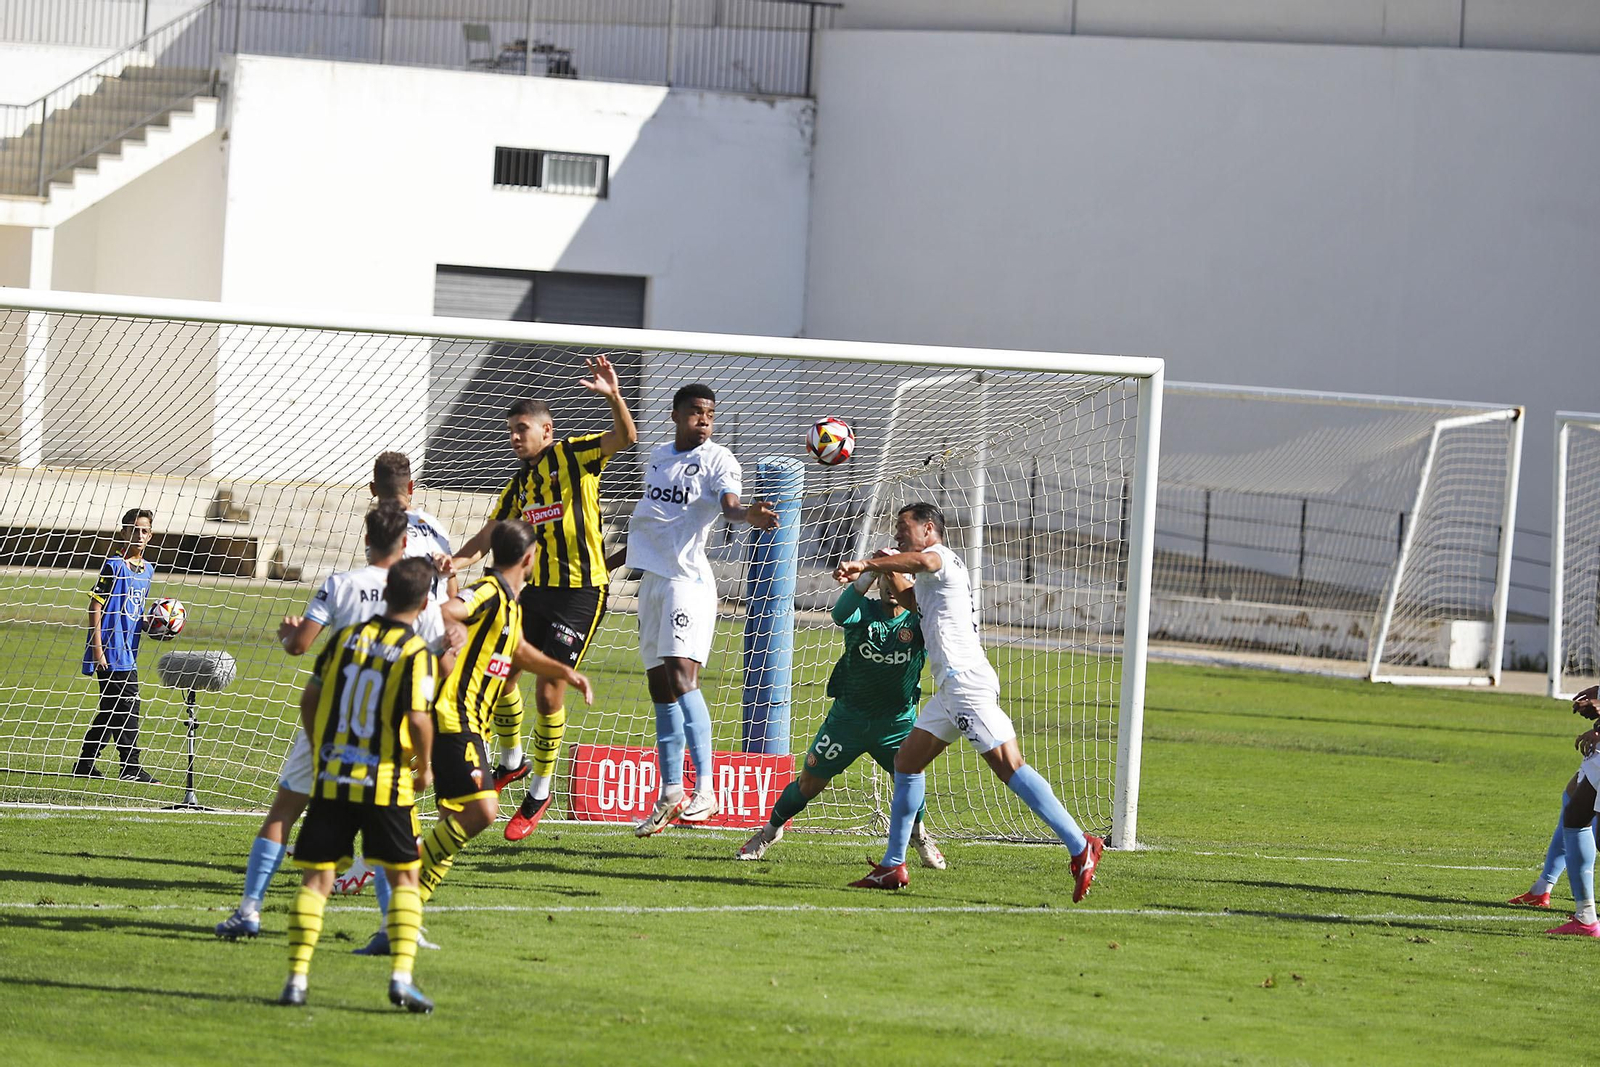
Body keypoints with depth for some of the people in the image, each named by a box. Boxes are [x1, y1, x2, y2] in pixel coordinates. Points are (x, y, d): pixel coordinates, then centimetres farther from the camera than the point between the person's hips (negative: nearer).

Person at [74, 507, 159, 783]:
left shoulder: (147, 569, 14)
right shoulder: (114, 565, -10)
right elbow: (96, 606, -12)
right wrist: (97, 649, -17)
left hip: (128, 651, 8)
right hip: (111, 651, -8)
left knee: (112, 710, 11)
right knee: (126, 707, -8)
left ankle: (85, 764, 20)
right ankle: (132, 768, -4)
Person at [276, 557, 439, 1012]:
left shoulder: (344, 638, 6)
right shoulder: (416, 653, -8)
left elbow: (309, 699, 10)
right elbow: (418, 720, -16)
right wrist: (424, 769, 2)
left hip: (331, 779, 3)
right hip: (385, 783, -3)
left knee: (317, 877, 6)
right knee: (405, 875, 9)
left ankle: (297, 978, 0)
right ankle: (401, 975, -4)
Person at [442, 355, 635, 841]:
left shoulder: (574, 456, -4)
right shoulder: (519, 484, 14)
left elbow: (624, 438, -19)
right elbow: (489, 535, 16)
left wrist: (613, 397, -39)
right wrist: (458, 560, -5)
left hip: (581, 592, -7)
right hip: (534, 590, 7)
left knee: (549, 689, -9)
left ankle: (541, 790, 6)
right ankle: (512, 760, 32)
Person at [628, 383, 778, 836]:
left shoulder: (717, 459, -4)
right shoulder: (659, 456, 16)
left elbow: (729, 504, -22)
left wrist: (749, 515, -45)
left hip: (688, 579, -7)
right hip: (652, 579, 7)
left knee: (681, 677, -20)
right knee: (660, 688, 9)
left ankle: (705, 790, -24)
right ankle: (671, 794, 15)